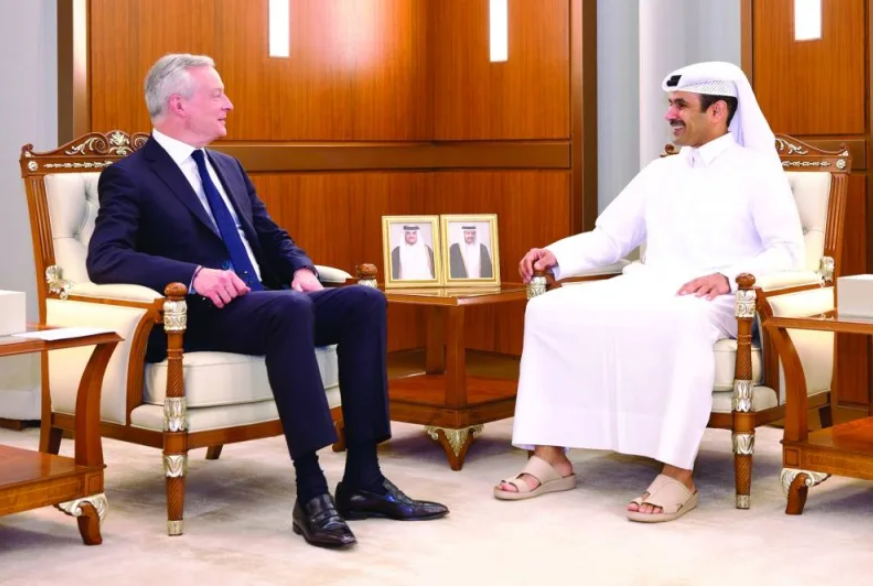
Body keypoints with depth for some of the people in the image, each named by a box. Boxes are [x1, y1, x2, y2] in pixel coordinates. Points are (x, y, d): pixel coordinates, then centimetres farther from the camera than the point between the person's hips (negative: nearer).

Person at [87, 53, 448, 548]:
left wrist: (302, 269, -1)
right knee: (290, 309, -36)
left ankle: (363, 480, -18)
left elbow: (272, 237, 24)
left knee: (365, 300, -16)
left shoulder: (229, 169, 23)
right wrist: (195, 275, -30)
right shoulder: (129, 177, -2)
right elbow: (104, 258, -16)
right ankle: (312, 493, -36)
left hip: (264, 302, 8)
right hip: (198, 315, -8)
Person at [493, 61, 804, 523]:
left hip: (715, 301, -6)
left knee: (682, 321, -42)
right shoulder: (659, 173, 23)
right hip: (647, 290, 6)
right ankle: (551, 457, -17)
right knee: (548, 309, -16)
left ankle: (678, 474, -38)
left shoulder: (757, 169, 6)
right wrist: (555, 255, 0)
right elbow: (607, 238, 20)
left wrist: (728, 275, -23)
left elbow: (789, 251, -5)